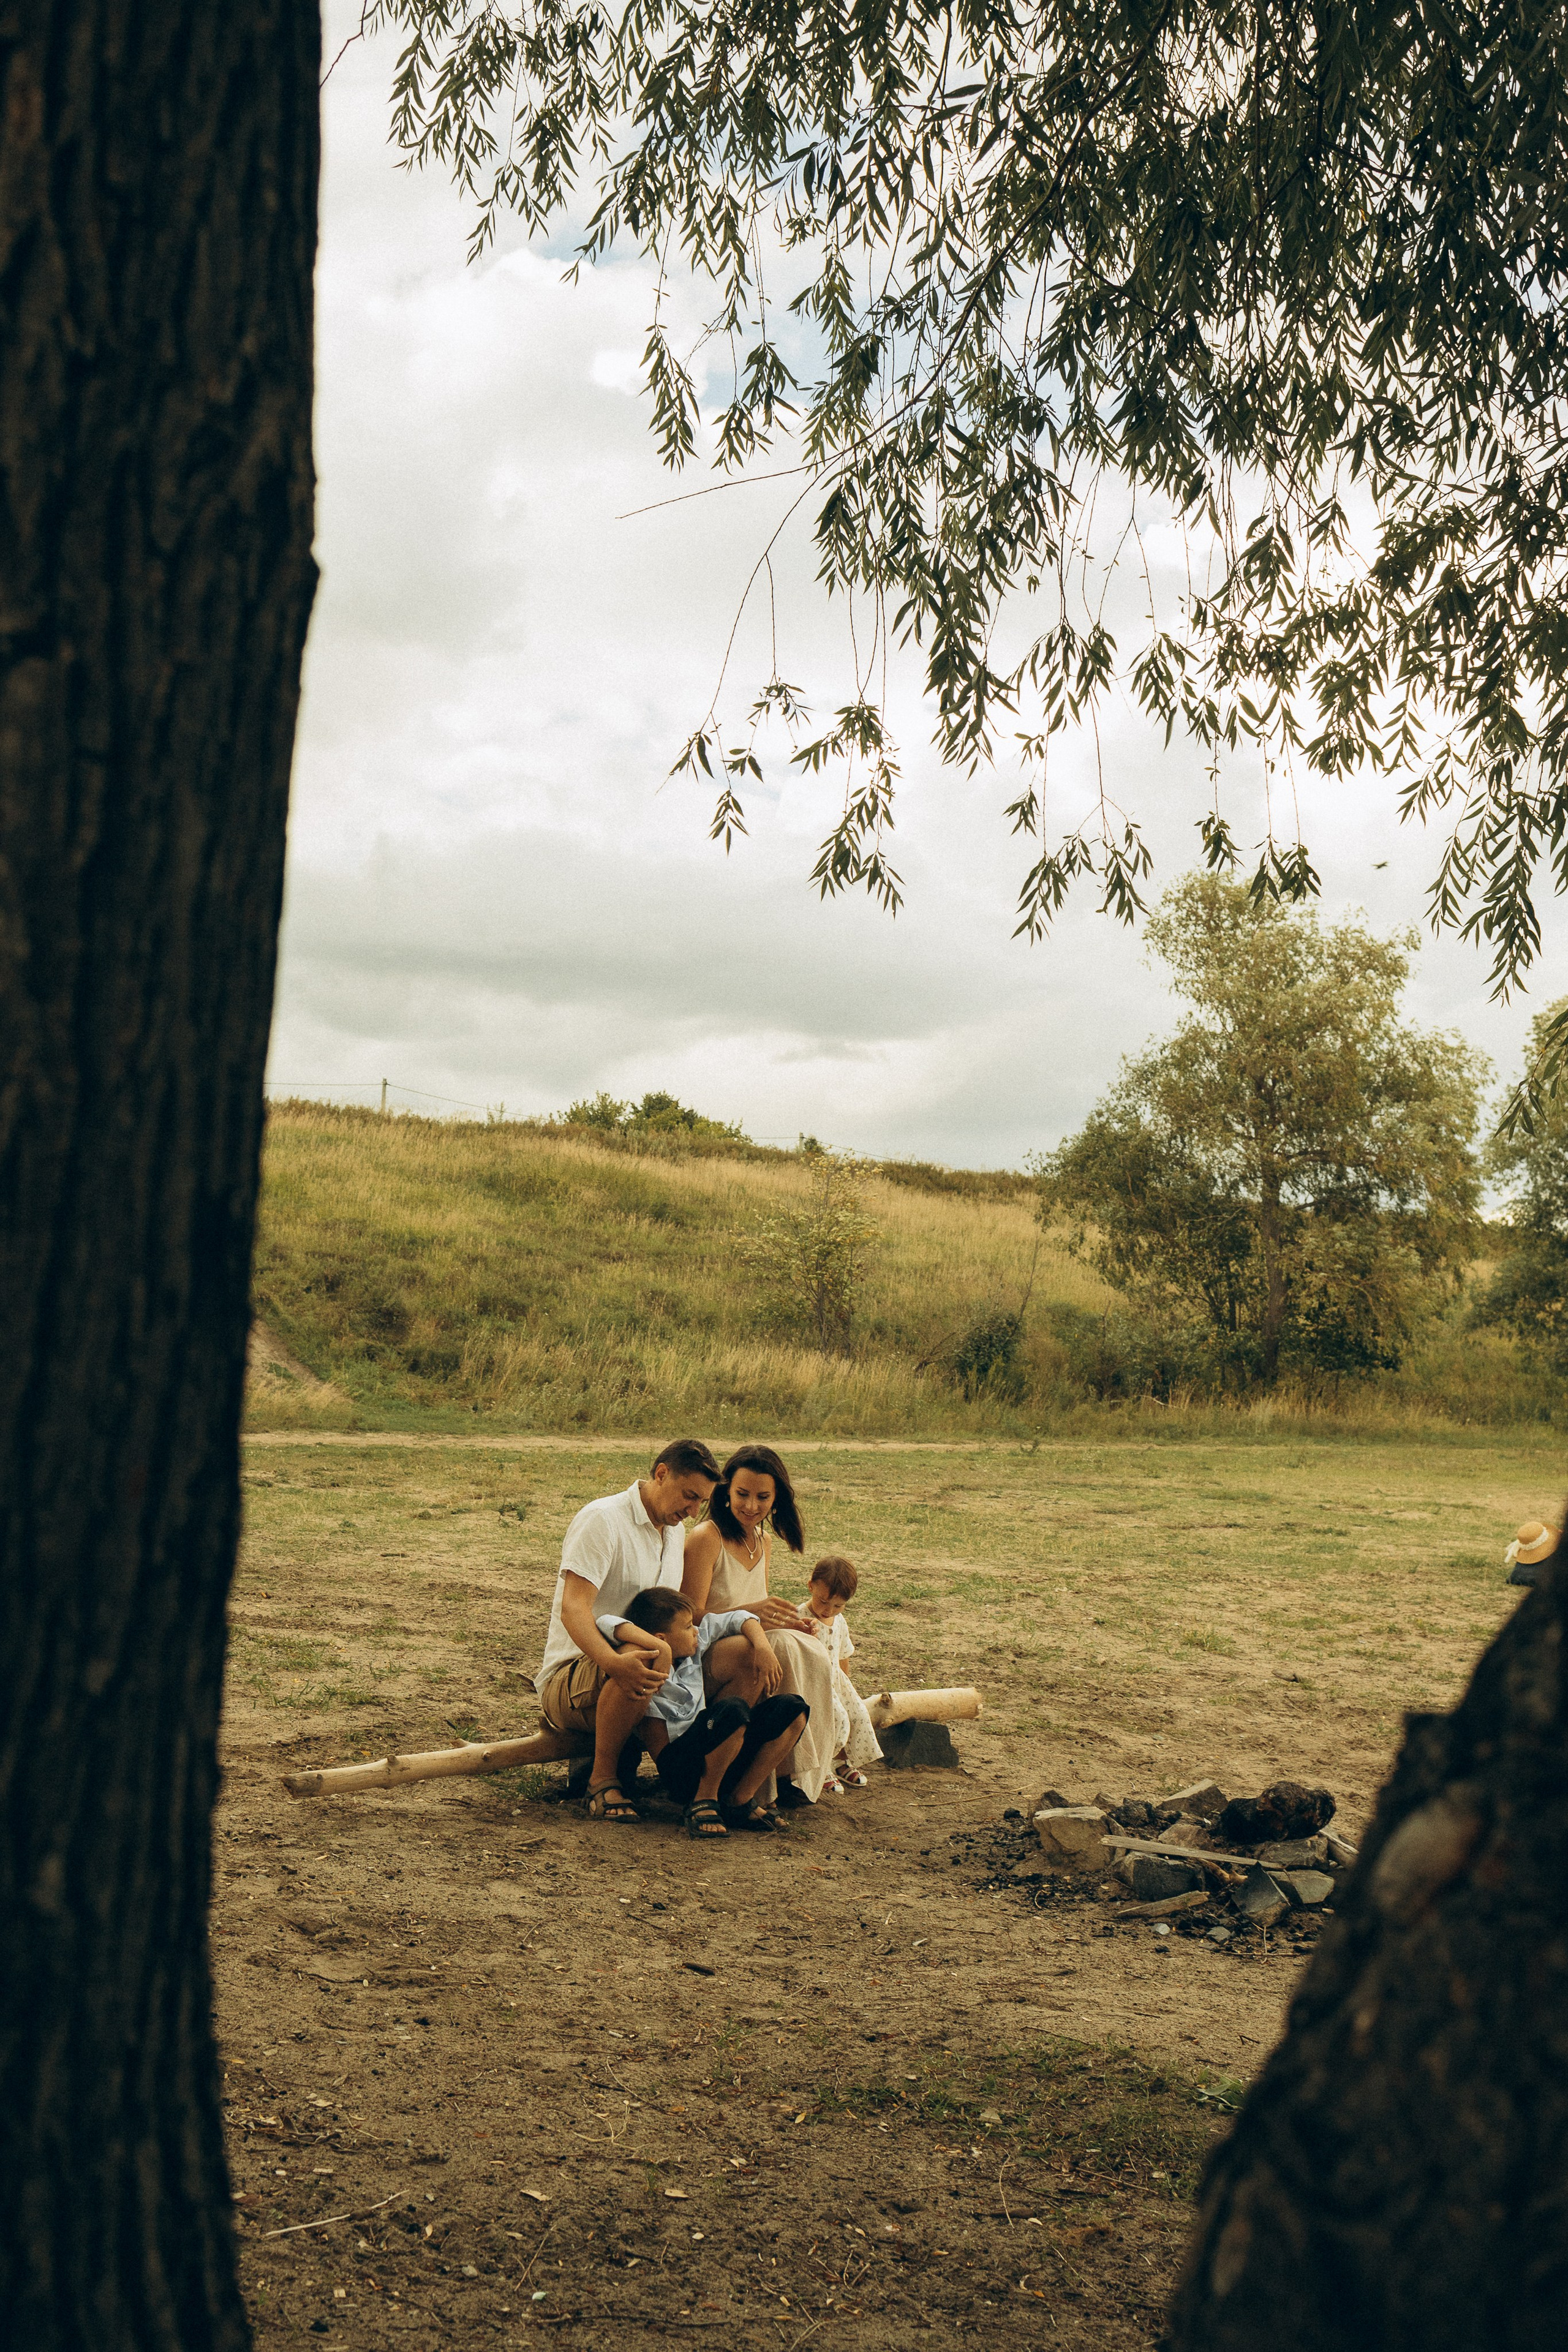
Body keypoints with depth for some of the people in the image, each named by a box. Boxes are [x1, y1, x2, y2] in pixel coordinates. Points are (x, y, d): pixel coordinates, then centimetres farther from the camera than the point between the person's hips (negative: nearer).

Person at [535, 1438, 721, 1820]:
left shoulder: (675, 1533, 15)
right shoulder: (604, 1519, -12)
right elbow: (573, 1609, -24)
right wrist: (613, 1662, -44)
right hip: (568, 1681, -8)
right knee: (649, 1659, -37)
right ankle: (603, 1778, -19)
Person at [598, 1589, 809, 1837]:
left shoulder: (693, 1647, 13)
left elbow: (738, 1619, 23)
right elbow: (606, 1623, -26)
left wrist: (763, 1647, 5)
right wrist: (659, 1648, -33)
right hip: (677, 1767, -8)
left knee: (792, 1710, -2)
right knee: (734, 1709, -32)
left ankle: (741, 1799, -2)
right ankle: (702, 1802, -14)